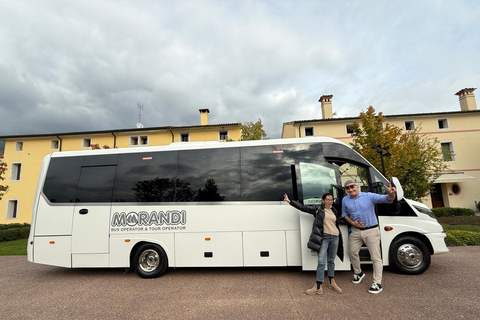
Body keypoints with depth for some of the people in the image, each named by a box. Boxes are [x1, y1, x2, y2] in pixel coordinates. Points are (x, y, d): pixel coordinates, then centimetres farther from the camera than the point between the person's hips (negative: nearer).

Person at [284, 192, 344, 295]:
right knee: (321, 261, -8)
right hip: (324, 237, -4)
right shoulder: (317, 209, 0)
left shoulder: (334, 211, 14)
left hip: (335, 237, 5)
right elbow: (303, 207, -3)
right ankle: (318, 287, -3)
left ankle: (331, 283, 30)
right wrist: (290, 201, -10)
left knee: (331, 260, 15)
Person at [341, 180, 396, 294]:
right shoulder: (345, 200, 1)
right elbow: (344, 214, 11)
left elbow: (386, 199, -21)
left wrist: (391, 194, -44)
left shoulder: (369, 196, -12)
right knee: (352, 252, 14)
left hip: (371, 231, -4)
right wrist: (352, 223, -6)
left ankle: (377, 283, 14)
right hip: (356, 231, 4)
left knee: (376, 257, 1)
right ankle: (358, 273, 39)